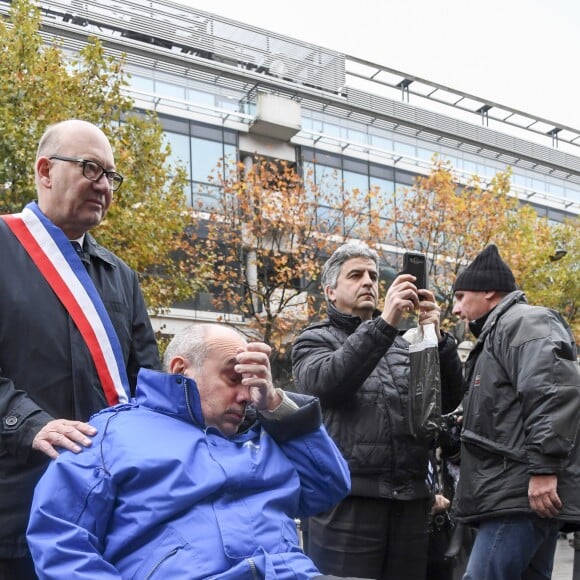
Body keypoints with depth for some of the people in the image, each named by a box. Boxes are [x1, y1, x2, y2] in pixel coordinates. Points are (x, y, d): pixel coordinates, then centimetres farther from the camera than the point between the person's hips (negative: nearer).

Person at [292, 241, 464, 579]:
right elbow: (325, 382, -15)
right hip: (348, 500, -4)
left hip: (411, 500, 4)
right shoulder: (315, 341, 8)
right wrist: (385, 323, -22)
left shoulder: (403, 345, 20)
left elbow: (450, 399, 8)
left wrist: (436, 337, -9)